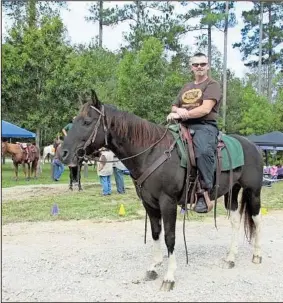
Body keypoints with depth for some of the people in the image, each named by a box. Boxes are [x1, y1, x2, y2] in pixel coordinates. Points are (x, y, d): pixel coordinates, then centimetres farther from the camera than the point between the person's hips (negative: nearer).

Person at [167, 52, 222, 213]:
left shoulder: (212, 85, 4)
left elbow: (205, 109, -11)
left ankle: (204, 193, -31)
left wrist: (183, 114, -15)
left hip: (205, 126, -7)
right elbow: (174, 108, 22)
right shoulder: (186, 87, 26)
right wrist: (178, 111, -3)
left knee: (203, 151, -38)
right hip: (184, 126, 7)